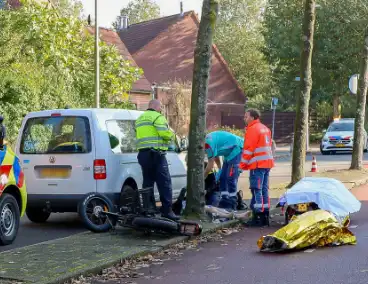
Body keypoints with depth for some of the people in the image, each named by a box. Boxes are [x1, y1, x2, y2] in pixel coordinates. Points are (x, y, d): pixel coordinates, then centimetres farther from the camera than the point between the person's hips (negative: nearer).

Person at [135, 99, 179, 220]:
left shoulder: (139, 119, 22)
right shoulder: (157, 117, -6)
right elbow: (164, 133, -19)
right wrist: (171, 136, 1)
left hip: (142, 153, 8)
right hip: (156, 153, -8)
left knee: (147, 183, 13)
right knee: (165, 183, -6)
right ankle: (167, 210, -10)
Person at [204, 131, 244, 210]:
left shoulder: (208, 142, -23)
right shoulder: (206, 141, 6)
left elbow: (210, 165, -19)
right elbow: (216, 156, 21)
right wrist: (220, 170, 14)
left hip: (237, 149, -11)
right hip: (230, 152, 11)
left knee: (231, 178, -14)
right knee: (223, 177, 8)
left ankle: (232, 205, -11)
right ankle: (224, 203, 9)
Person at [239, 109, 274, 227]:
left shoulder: (252, 129, -10)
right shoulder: (265, 129, 18)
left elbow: (248, 148, -14)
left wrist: (243, 164, -8)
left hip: (257, 164, -9)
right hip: (267, 163, 9)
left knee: (256, 190, -8)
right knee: (264, 190, 12)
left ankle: (258, 217, -9)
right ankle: (265, 216, 14)